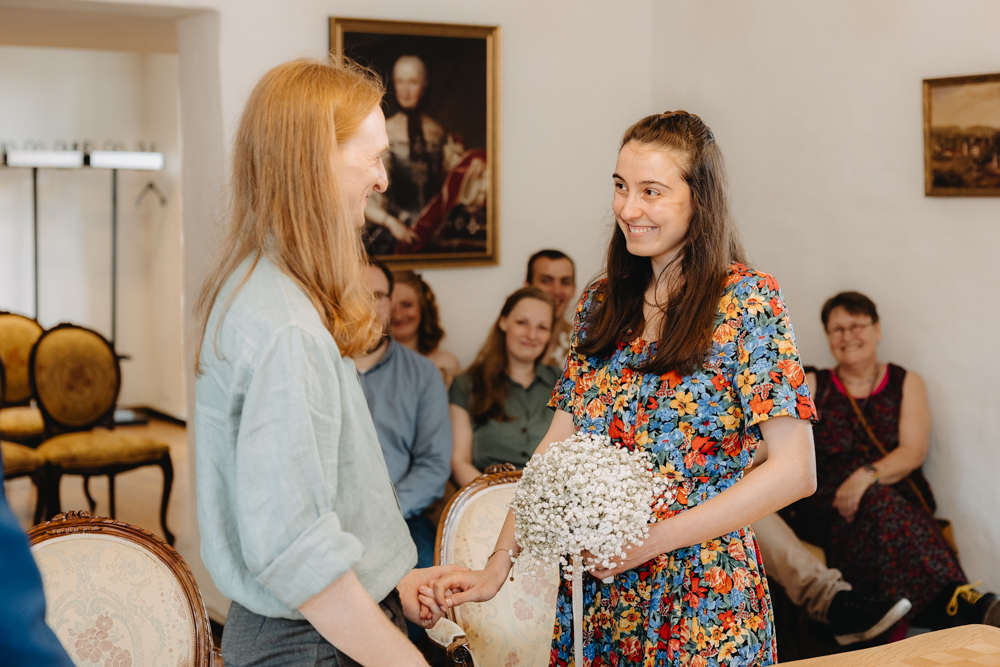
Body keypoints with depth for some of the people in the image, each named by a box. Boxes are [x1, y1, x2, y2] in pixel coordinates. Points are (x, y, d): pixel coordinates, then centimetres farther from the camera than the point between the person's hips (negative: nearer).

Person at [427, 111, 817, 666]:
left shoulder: (747, 301, -10)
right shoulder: (601, 304, 6)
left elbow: (794, 472, -15)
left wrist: (651, 540, -19)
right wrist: (498, 565, -4)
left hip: (700, 606, -5)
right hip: (594, 594, 5)